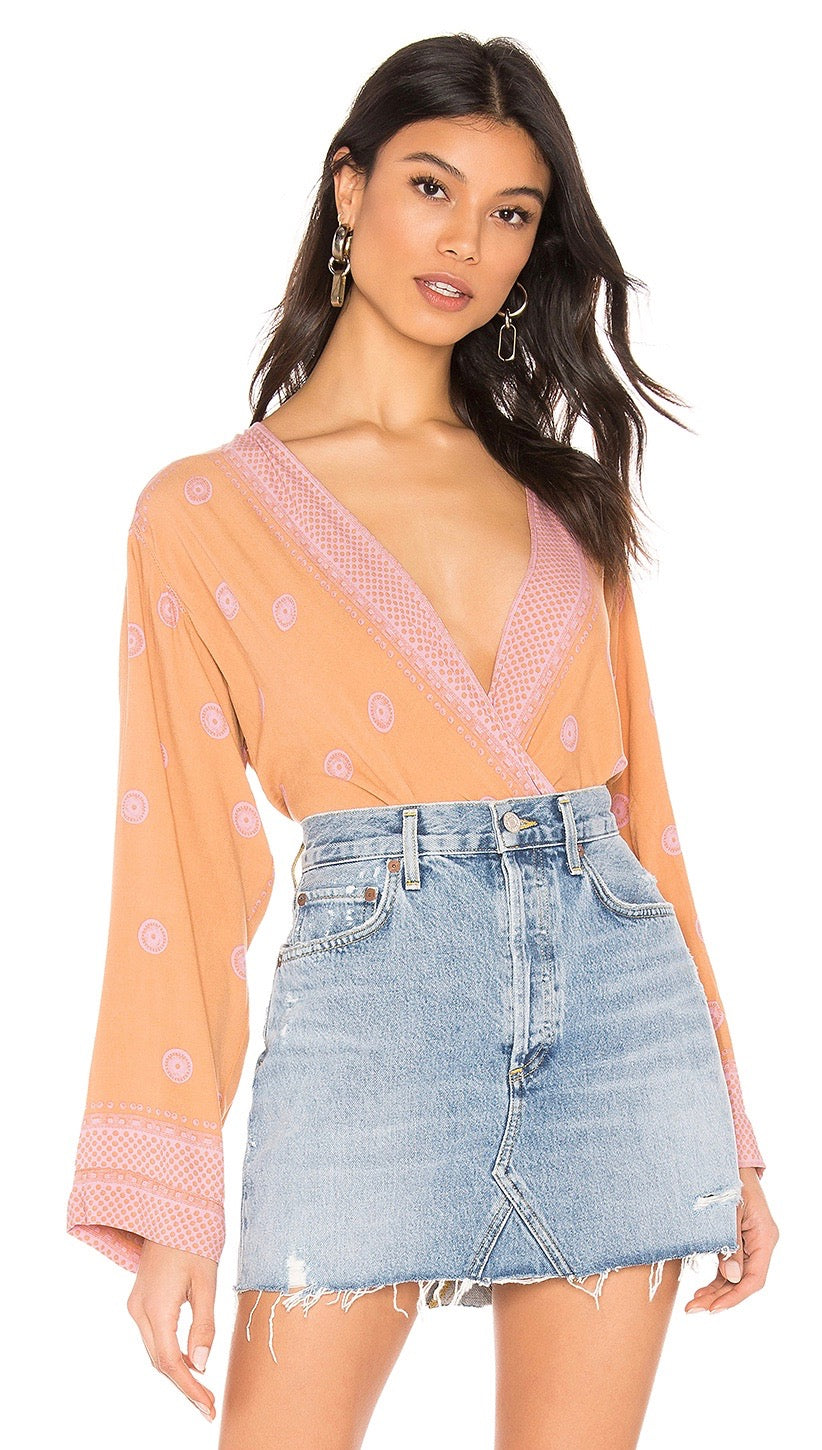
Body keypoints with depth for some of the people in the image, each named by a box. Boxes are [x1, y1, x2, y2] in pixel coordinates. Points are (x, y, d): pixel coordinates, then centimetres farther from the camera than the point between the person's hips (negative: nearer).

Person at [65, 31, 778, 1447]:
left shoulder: (566, 491, 15)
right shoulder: (207, 510, 4)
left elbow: (636, 797, 16)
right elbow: (179, 848, 0)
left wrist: (723, 1137, 14)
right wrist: (165, 1203, -6)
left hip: (618, 992, 4)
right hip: (370, 998, -3)